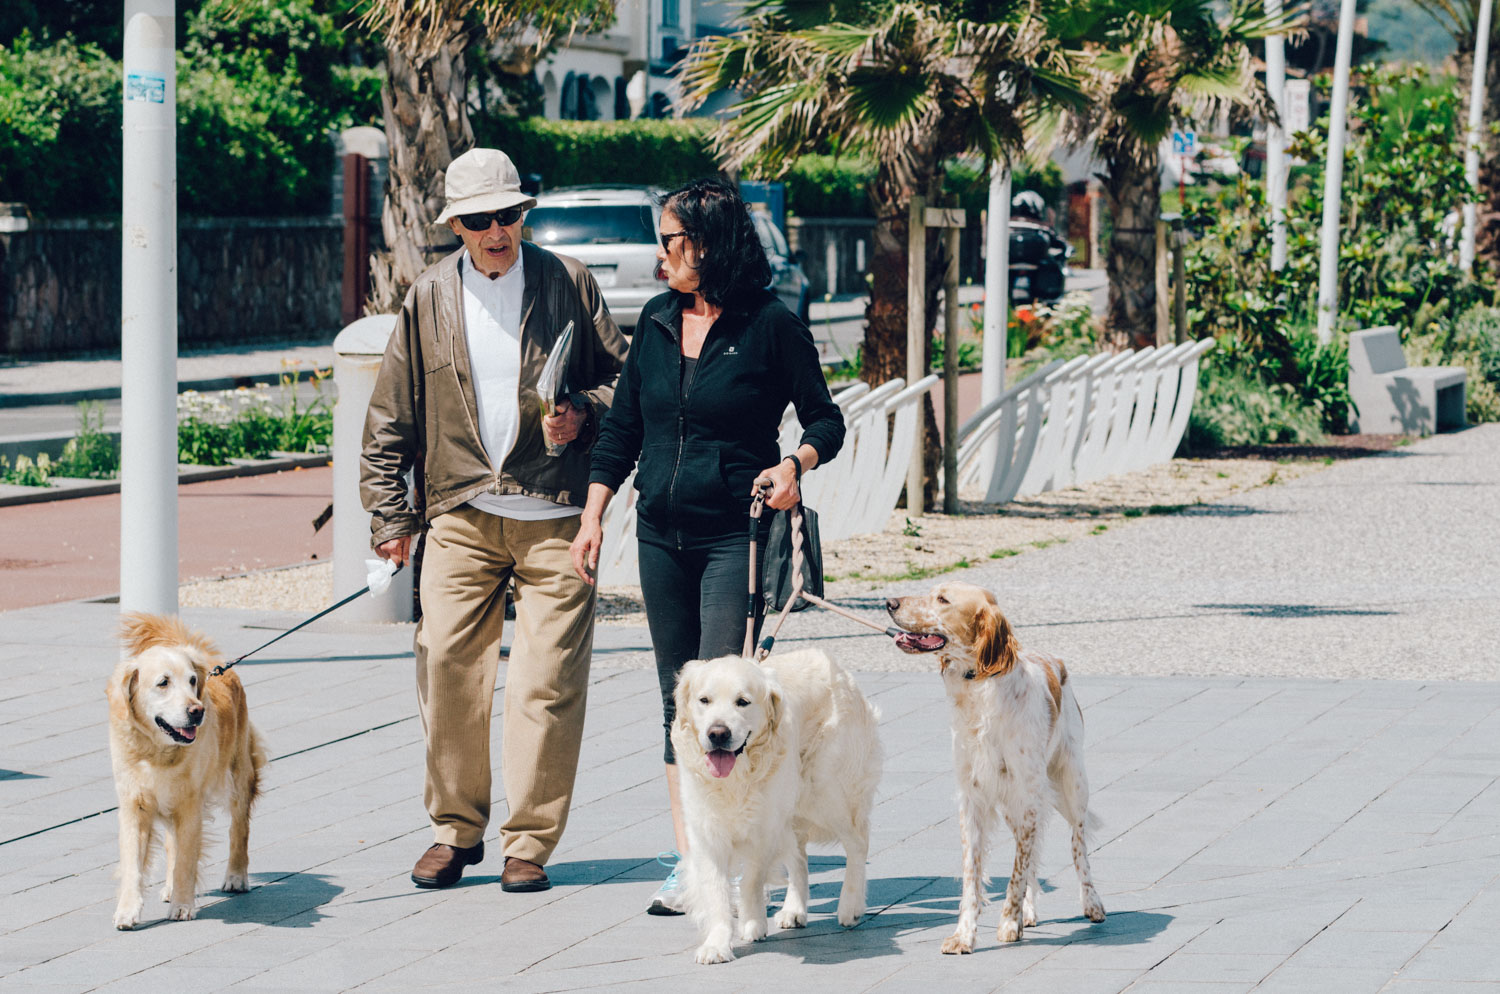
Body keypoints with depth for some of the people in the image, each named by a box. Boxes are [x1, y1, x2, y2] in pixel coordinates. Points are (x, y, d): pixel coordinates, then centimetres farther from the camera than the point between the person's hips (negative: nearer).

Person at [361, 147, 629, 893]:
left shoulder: (569, 284, 4)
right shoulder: (429, 298, 8)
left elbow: (621, 377, 9)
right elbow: (391, 416, 11)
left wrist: (582, 414, -11)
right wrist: (388, 514, 6)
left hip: (555, 520, -1)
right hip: (460, 516, 2)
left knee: (548, 682, -4)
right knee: (446, 671, -2)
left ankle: (530, 838, 6)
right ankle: (455, 827, 13)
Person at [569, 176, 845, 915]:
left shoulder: (770, 325, -6)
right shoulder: (656, 322, 10)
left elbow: (826, 419, -1)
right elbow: (622, 426, 16)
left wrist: (795, 462, -21)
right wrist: (592, 515, 11)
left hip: (734, 534, -6)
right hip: (661, 534, 6)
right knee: (677, 701, 7)